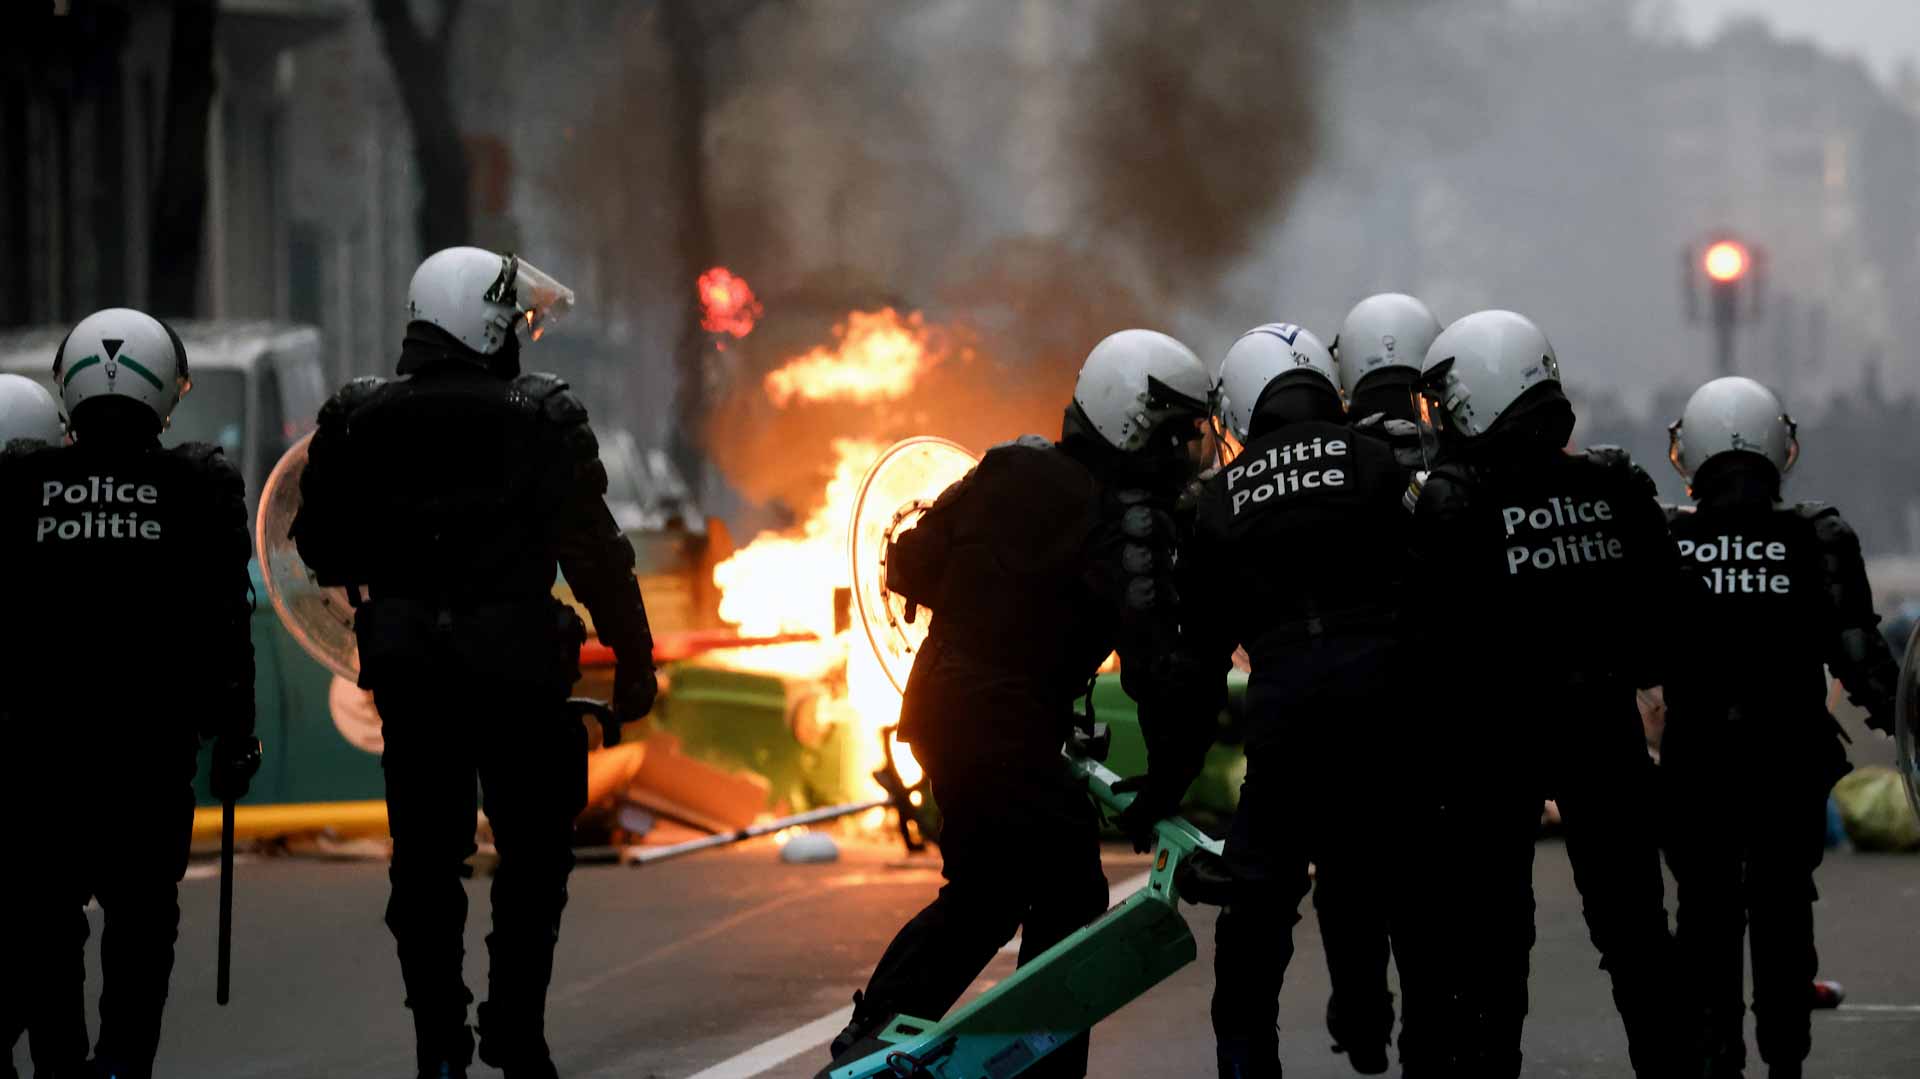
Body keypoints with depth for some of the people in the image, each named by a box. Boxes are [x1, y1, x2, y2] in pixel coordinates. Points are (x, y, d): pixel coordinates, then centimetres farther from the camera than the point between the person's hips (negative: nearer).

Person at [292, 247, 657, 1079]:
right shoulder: (542, 419, -10)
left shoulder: (357, 419, 0)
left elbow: (321, 548, 5)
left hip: (407, 671, 3)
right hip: (517, 667, -3)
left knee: (425, 860, 9)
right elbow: (594, 552, -11)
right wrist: (633, 658, -4)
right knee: (534, 853, 9)